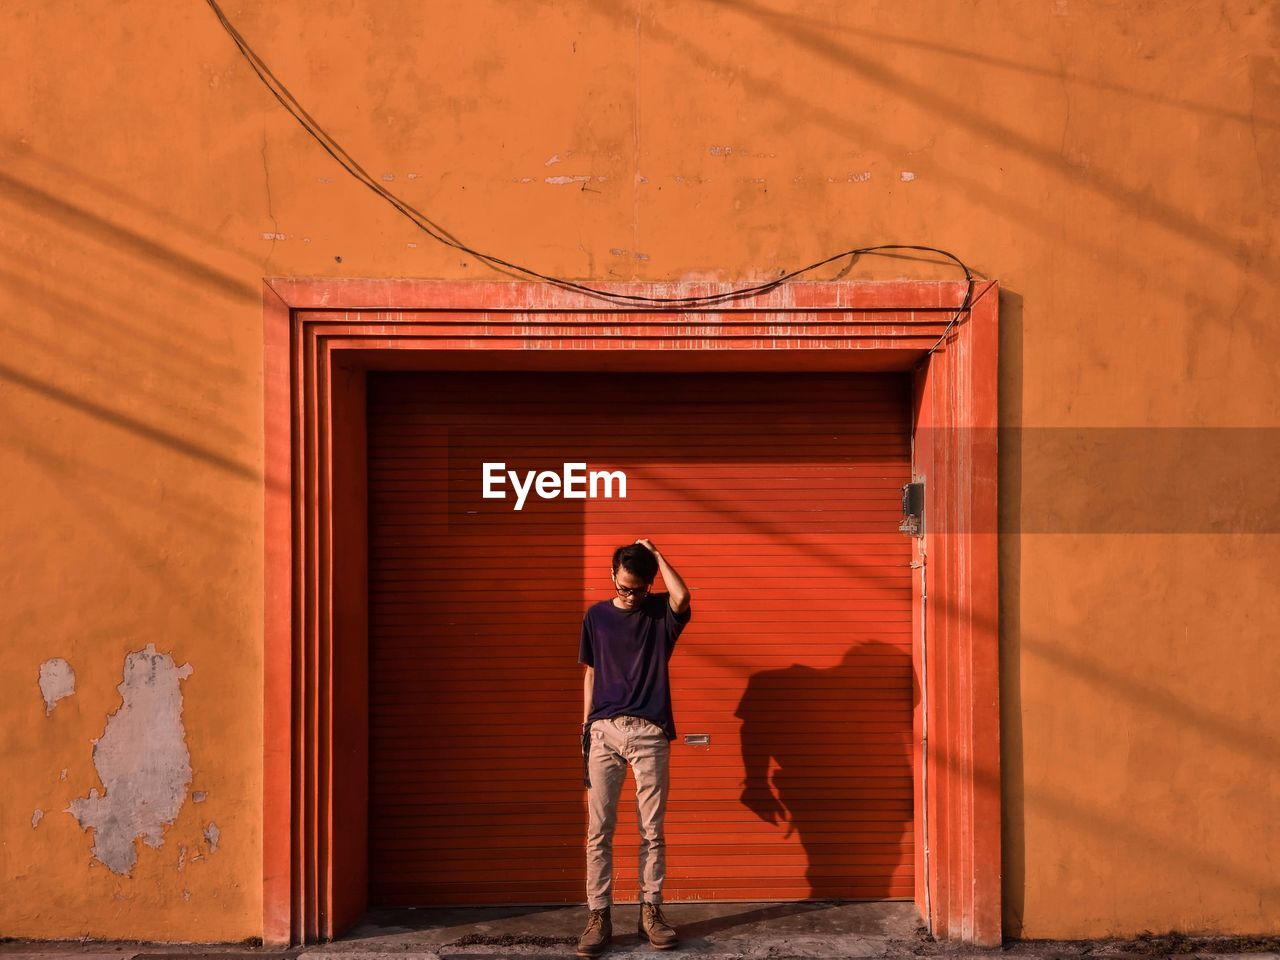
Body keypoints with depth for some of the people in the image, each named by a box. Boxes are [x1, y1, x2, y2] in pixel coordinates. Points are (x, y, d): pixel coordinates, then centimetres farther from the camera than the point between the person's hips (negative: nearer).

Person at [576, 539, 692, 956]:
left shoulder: (661, 612, 3)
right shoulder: (596, 616, 8)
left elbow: (682, 596, -22)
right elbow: (591, 673, 14)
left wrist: (655, 554, -11)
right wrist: (585, 726, 9)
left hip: (650, 732, -1)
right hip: (604, 730, 1)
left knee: (652, 830, 3)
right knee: (599, 830, -2)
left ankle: (651, 911, 12)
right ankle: (598, 916, 1)